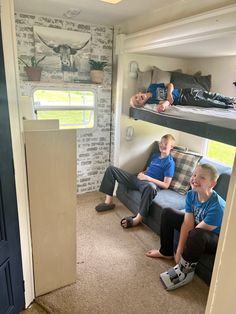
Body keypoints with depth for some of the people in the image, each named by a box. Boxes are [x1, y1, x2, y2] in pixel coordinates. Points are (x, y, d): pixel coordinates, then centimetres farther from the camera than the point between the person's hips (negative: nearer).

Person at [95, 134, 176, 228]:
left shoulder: (170, 162, -3)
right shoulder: (155, 155, 19)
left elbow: (166, 185, -9)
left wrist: (148, 178, -16)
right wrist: (142, 173, 3)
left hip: (151, 183, -8)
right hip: (139, 179, 8)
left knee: (150, 187, -48)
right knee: (111, 169, 2)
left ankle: (137, 219, -32)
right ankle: (108, 202, -1)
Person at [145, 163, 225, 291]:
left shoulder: (216, 206, -34)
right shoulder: (191, 195, -15)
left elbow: (196, 232, -28)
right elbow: (188, 224, -16)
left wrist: (180, 253, -18)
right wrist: (179, 250, -20)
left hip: (216, 239, -7)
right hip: (199, 227, 7)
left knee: (196, 234, -40)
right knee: (167, 213, 1)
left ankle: (186, 270, -13)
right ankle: (166, 252, 15)